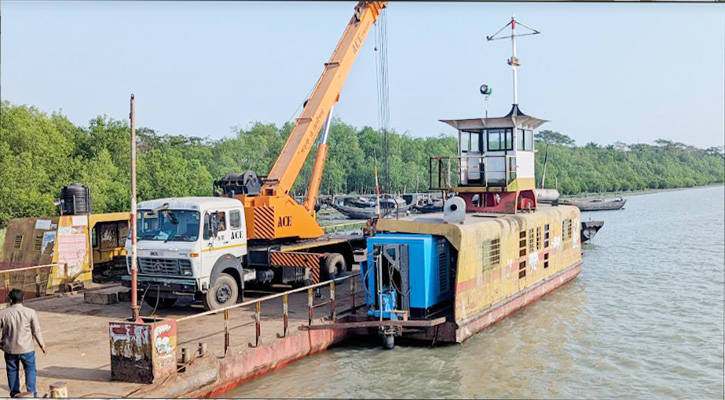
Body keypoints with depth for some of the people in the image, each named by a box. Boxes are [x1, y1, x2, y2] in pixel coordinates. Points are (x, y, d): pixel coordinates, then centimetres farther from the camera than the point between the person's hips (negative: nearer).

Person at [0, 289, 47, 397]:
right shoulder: (30, 312, -9)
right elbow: (36, 331, -5)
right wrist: (42, 345, 6)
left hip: (9, 349, 2)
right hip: (26, 348, -2)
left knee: (12, 372, 14)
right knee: (30, 370, 8)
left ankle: (14, 395, 20)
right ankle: (32, 393, 4)